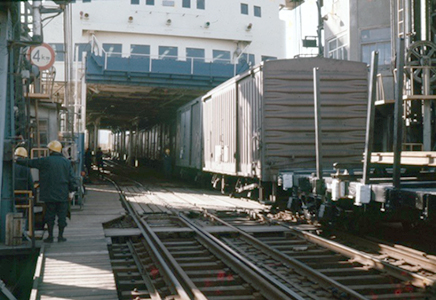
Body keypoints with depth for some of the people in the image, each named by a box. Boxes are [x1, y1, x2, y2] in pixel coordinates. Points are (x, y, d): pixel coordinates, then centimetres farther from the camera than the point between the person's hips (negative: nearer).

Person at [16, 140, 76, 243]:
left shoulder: (45, 161, -6)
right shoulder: (66, 162, 4)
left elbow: (29, 162, 3)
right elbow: (71, 178, 5)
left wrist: (17, 161, 17)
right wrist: (73, 188, 18)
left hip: (49, 194, -2)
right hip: (63, 195, 2)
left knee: (50, 215, 6)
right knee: (62, 215, 8)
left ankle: (50, 236, 10)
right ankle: (60, 236, 10)